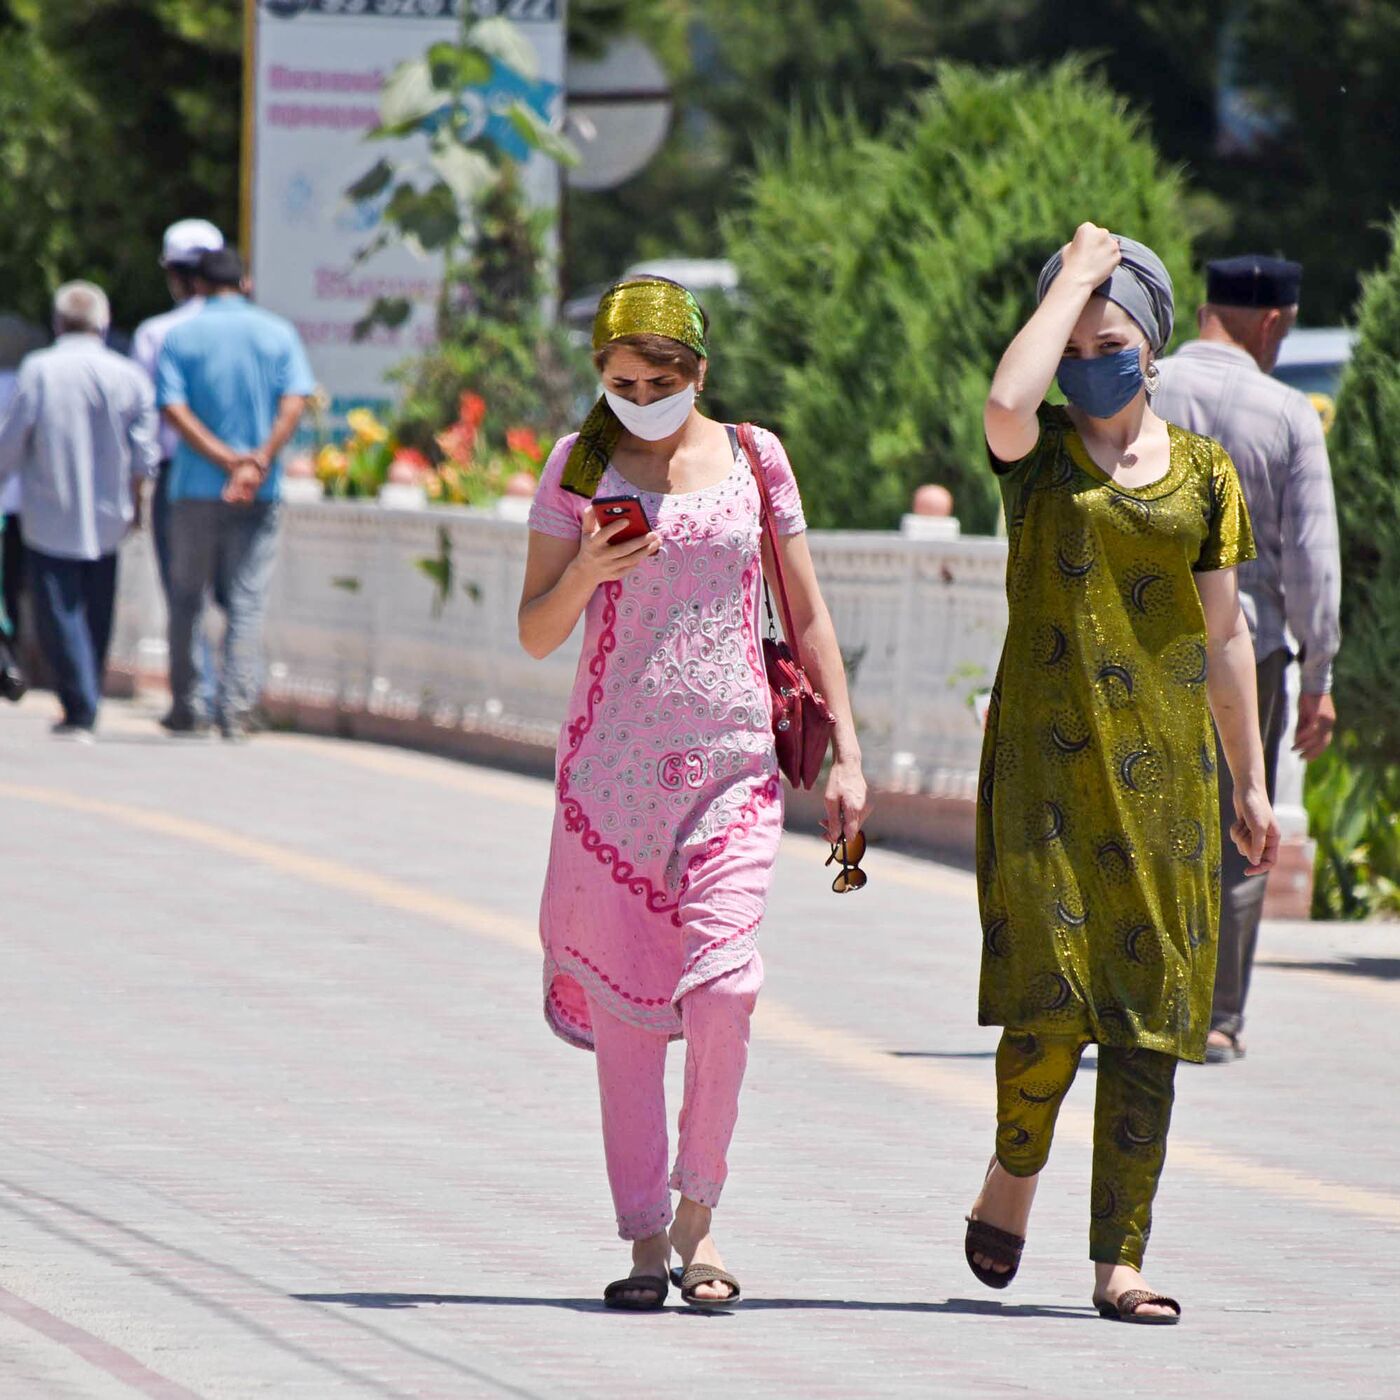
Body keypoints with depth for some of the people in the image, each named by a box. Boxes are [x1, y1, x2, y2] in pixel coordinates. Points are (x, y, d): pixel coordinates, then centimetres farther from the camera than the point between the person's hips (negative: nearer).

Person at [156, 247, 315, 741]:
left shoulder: (179, 337, 2)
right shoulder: (278, 333, 5)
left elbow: (174, 409, -10)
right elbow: (293, 405, -7)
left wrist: (227, 460, -14)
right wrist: (258, 462, -13)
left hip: (196, 487, -1)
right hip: (261, 495, 1)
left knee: (187, 599, 10)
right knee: (247, 602, 2)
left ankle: (186, 707, 13)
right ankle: (236, 708, -9)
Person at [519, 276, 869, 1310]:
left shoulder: (754, 459, 7)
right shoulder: (580, 465, 4)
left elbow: (807, 615, 12)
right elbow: (536, 635, 6)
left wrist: (846, 754, 7)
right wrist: (586, 572, -14)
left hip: (735, 758, 0)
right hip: (612, 760, 0)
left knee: (723, 987, -15)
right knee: (622, 1001, -1)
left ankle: (698, 1209, 3)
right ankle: (643, 1237, 6)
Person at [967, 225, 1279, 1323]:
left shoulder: (1205, 472, 10)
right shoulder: (1039, 452, 3)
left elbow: (1225, 634, 14)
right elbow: (1006, 401, -22)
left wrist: (1252, 782, 13)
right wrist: (1076, 275, -10)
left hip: (1166, 762, 3)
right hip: (1047, 750, -3)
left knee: (1149, 1017, -1)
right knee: (1050, 995, -14)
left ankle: (1120, 1260, 2)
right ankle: (1013, 1174, 14)